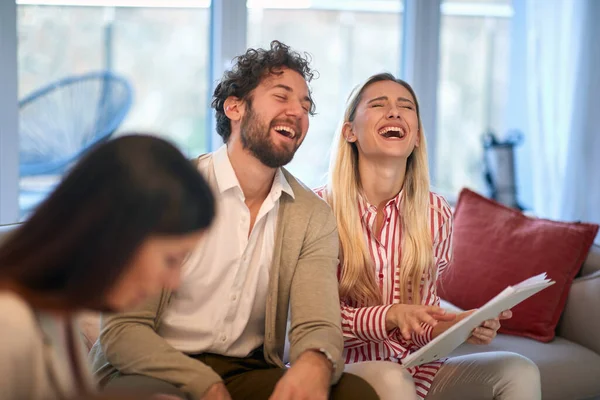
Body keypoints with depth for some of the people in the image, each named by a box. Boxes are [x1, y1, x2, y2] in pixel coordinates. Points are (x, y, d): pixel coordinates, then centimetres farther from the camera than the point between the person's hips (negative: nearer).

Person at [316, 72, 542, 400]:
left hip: (419, 368, 4)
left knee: (519, 371, -19)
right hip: (350, 367, -4)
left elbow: (425, 318, 7)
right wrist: (391, 316, -26)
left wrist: (457, 326, -16)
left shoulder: (436, 212, 2)